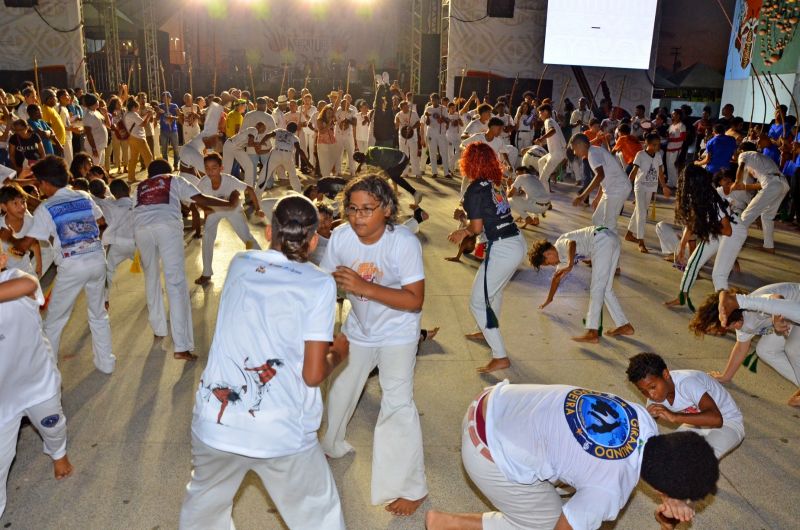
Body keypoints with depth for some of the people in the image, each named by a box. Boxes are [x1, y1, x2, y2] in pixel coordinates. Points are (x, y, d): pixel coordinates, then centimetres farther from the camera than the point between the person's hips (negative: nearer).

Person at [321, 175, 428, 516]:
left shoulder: (404, 243, -29)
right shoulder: (340, 237, -17)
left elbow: (415, 299, -31)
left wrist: (364, 286, -39)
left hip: (397, 334, -5)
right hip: (358, 328, 5)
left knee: (397, 404, -13)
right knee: (339, 390, 21)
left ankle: (412, 487, 5)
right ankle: (332, 446, 52)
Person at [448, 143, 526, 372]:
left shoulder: (474, 190, -13)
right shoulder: (496, 183, 10)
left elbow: (477, 227, -13)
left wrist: (464, 230, 8)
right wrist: (465, 231, 18)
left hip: (502, 250, -9)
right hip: (518, 243, 9)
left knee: (478, 303, 0)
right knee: (494, 290, 31)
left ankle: (500, 357, 0)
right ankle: (488, 331, 53)